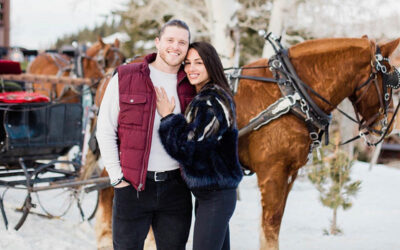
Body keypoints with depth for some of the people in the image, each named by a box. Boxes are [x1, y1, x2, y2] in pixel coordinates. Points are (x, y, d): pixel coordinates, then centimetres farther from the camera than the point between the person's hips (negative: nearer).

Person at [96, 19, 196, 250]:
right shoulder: (124, 78, -2)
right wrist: (117, 177, -6)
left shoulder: (191, 86, 5)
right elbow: (105, 131, -2)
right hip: (132, 186, -2)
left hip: (176, 187, 3)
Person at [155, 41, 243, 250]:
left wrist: (167, 117, -11)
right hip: (209, 193, 10)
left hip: (215, 198, -10)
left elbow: (186, 148, -20)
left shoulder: (211, 102, -19)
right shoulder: (202, 98, 13)